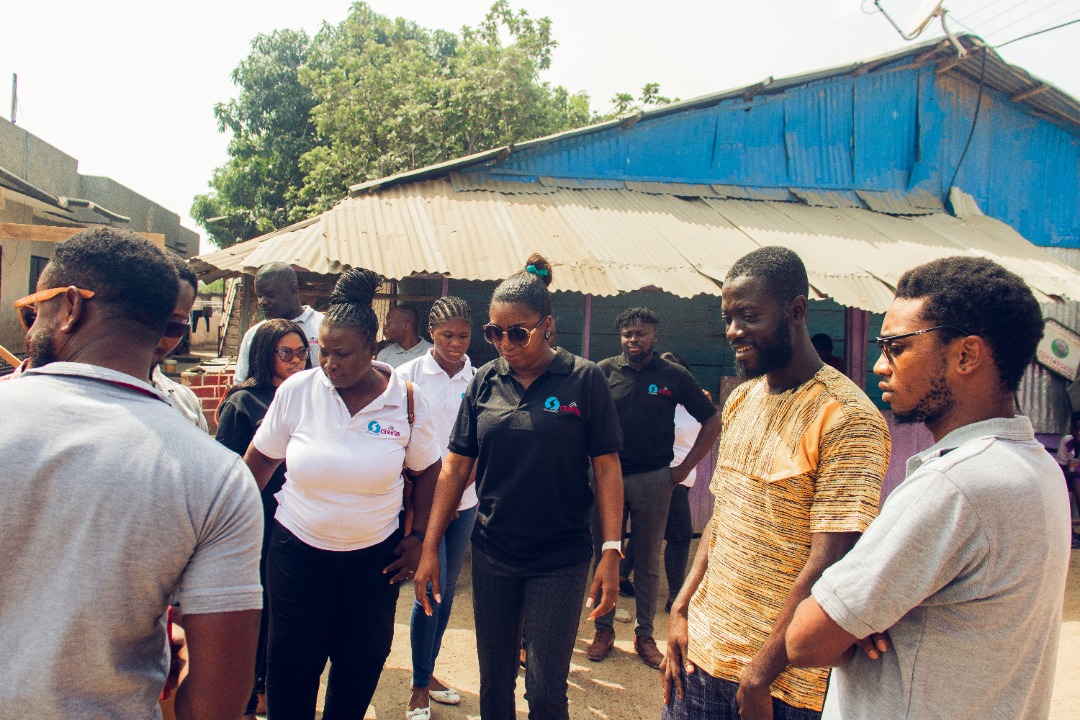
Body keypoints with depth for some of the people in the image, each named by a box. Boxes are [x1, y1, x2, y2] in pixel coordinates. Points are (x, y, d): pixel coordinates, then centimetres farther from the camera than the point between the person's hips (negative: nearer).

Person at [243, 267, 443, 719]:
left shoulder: (406, 401, -9)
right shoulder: (296, 390, -9)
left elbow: (427, 471, 3)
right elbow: (259, 461, 3)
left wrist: (419, 537, 0)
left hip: (375, 557, 1)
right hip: (298, 549, 0)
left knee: (361, 664, 14)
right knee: (292, 664, 10)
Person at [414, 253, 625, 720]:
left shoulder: (584, 380, -8)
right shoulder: (485, 382, 1)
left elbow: (606, 469, -7)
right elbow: (456, 468, 4)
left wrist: (611, 553, -13)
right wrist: (430, 549, 2)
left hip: (561, 559, -3)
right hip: (492, 557, 3)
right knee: (494, 682, 17)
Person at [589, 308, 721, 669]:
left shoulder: (674, 375, -2)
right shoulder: (605, 371, -1)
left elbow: (712, 422, 4)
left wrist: (685, 467, 0)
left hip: (654, 480, 0)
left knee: (648, 562, 10)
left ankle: (645, 635, 23)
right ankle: (604, 629, 23)